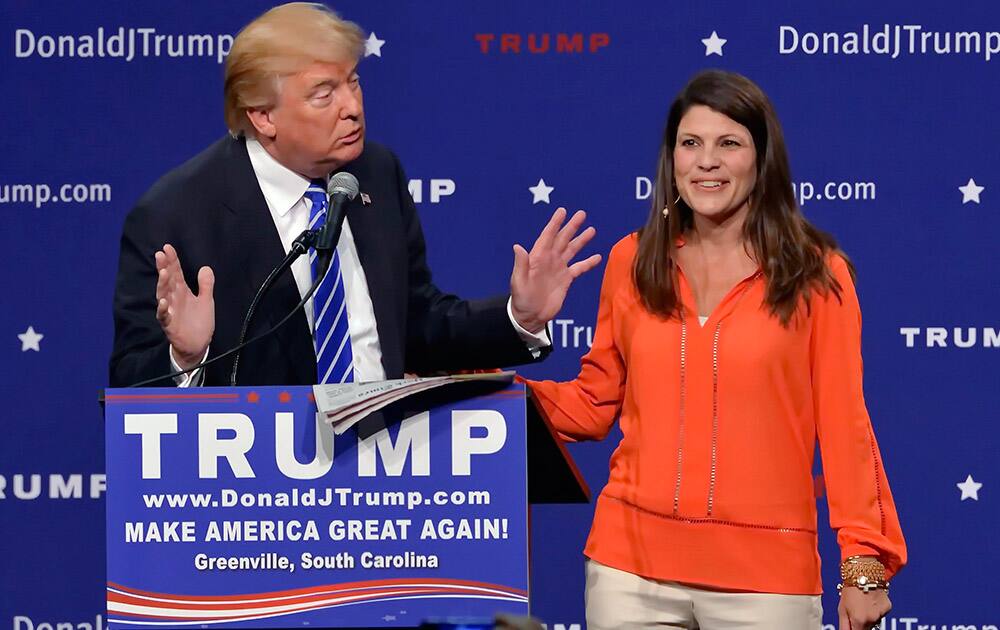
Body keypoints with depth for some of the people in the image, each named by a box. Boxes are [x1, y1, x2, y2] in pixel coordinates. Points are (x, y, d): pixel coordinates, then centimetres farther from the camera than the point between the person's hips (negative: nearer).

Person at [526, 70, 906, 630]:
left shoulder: (814, 273, 0)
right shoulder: (634, 261, 7)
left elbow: (844, 425, -1)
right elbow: (592, 408, 12)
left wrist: (864, 566, -5)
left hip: (766, 577, -2)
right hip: (632, 568, 2)